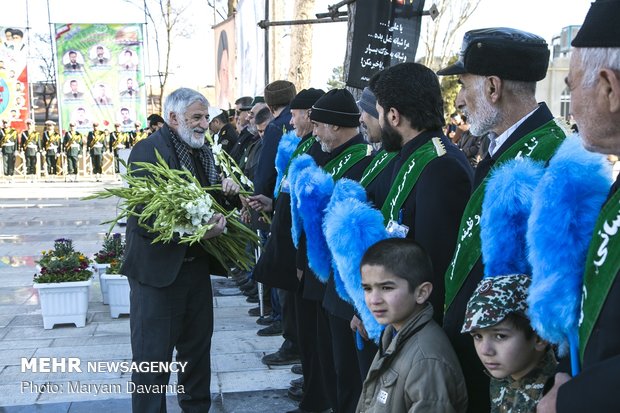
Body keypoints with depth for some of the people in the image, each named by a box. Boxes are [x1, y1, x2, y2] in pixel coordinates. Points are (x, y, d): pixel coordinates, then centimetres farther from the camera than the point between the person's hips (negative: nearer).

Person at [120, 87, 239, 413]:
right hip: (158, 267, -8)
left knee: (197, 346, 19)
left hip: (196, 264, 8)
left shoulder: (203, 151, 10)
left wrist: (227, 189, -6)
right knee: (153, 353, 3)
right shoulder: (148, 151, -15)